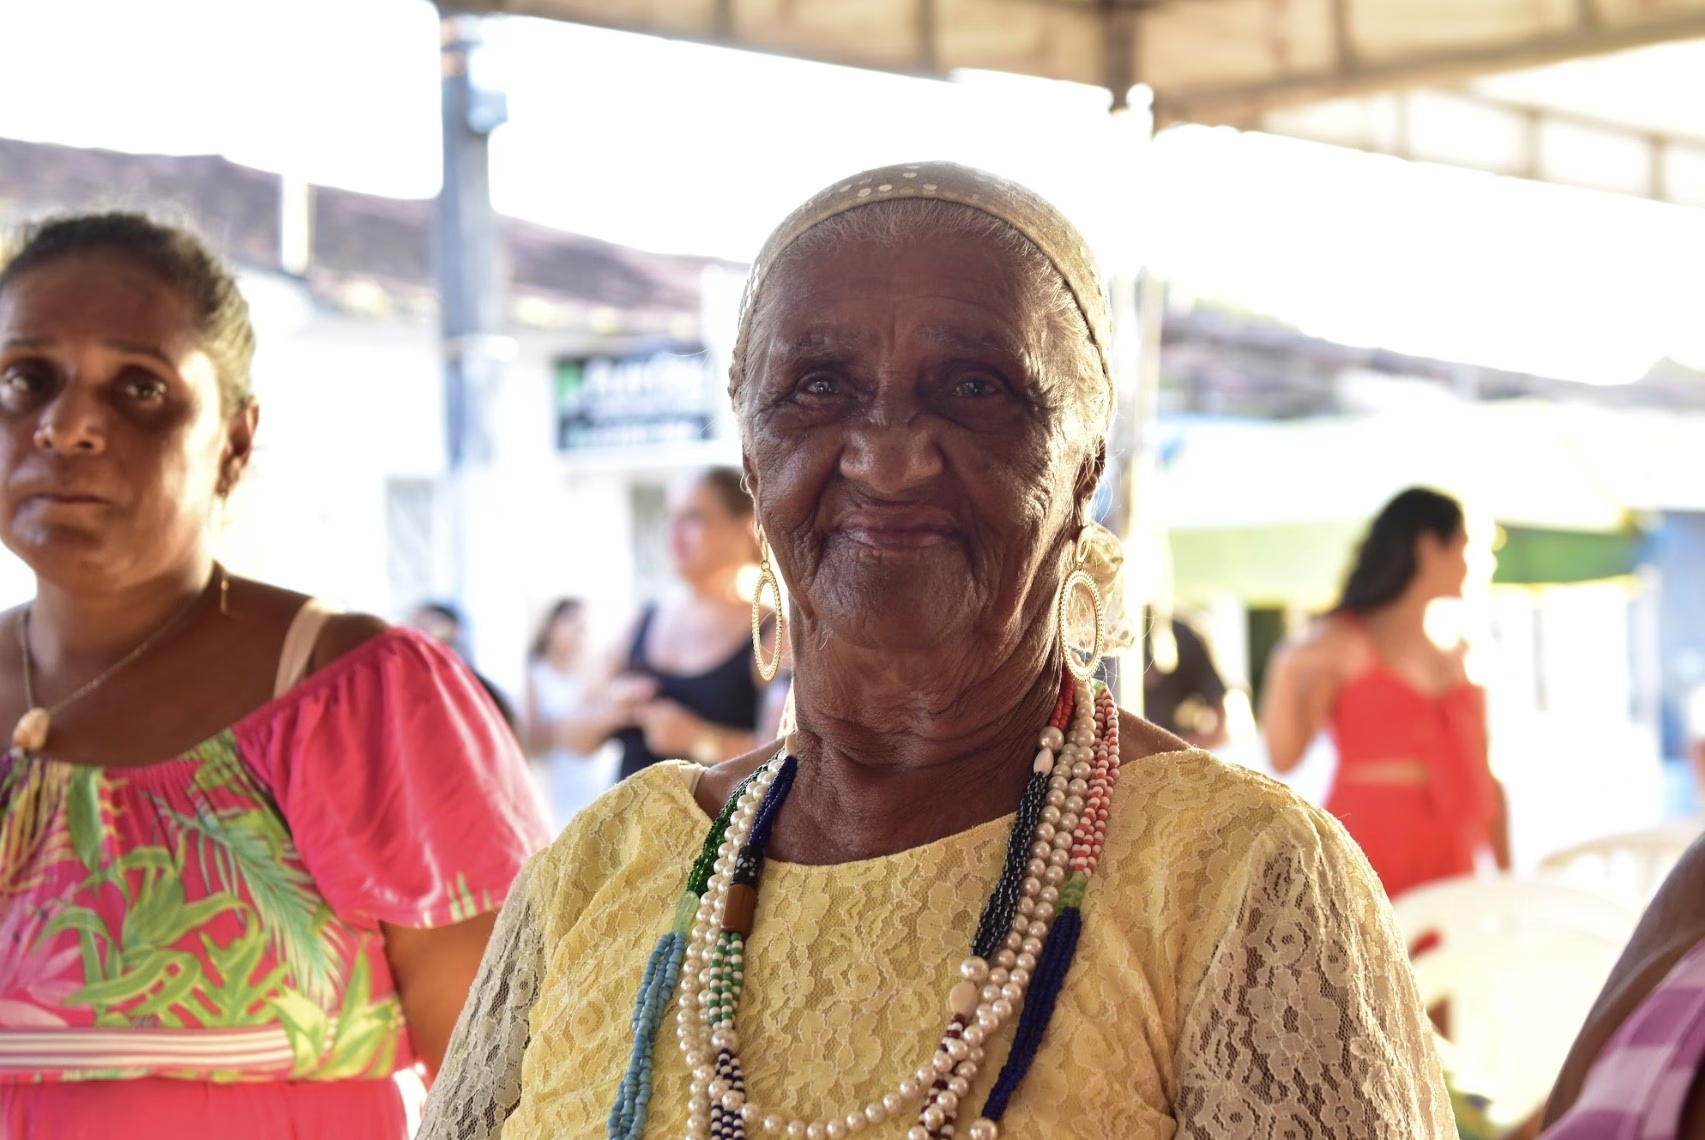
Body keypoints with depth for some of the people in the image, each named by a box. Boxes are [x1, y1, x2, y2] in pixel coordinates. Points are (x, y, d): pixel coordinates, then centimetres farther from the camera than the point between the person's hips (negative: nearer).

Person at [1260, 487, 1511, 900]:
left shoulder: (1457, 655, 17)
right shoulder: (1342, 641, 1)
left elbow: (1484, 780, 19)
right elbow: (1283, 756, -9)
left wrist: (1507, 877, 13)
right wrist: (1285, 670, -24)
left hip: (1449, 871, 5)